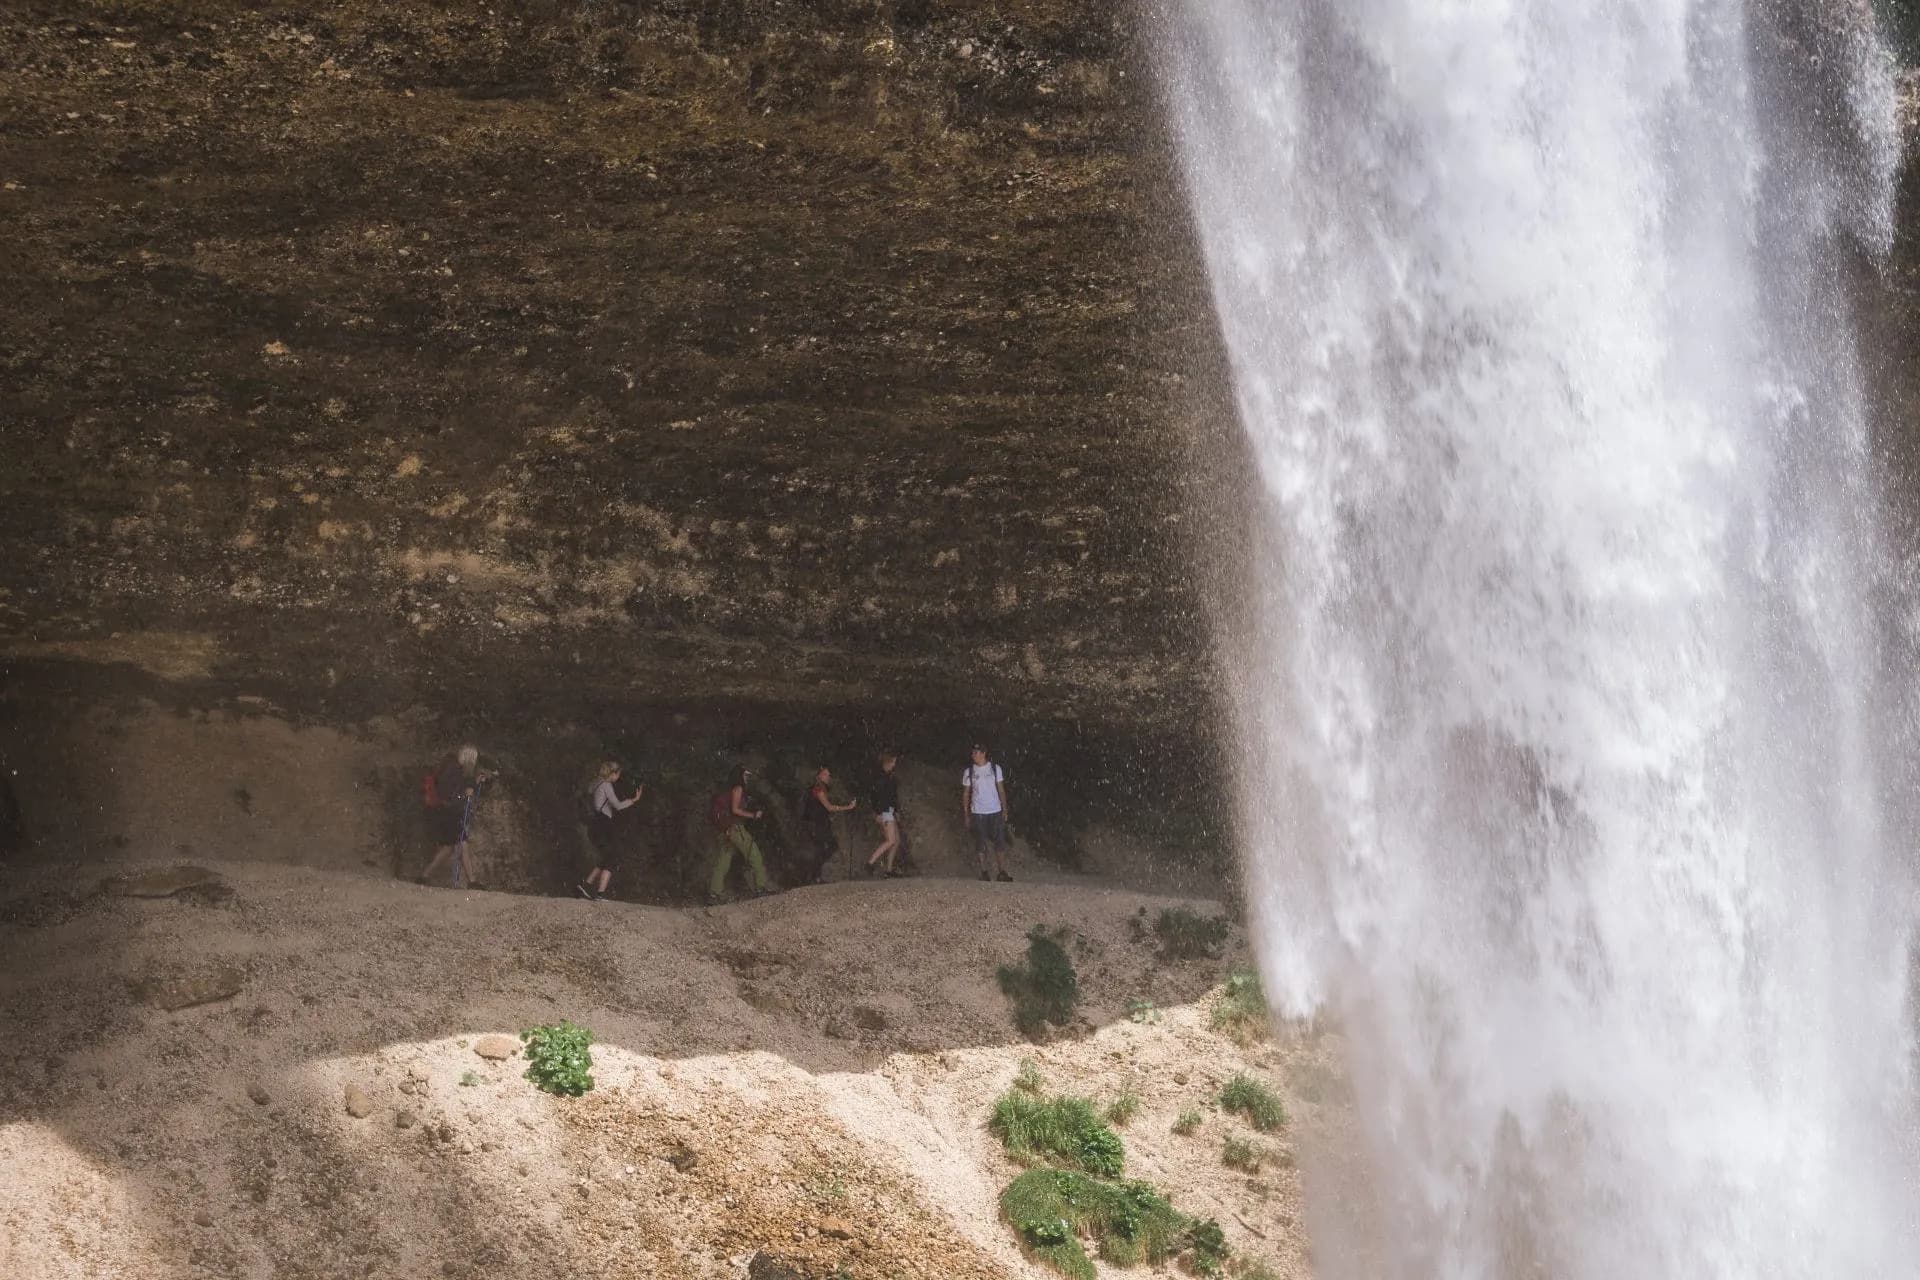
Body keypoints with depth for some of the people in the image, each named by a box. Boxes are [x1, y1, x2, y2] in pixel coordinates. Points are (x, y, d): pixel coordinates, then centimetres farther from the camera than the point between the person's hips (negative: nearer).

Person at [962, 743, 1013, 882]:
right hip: (977, 813, 0)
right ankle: (984, 872, 8)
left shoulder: (995, 768, 2)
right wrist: (966, 815, 3)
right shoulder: (969, 772, 2)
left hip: (995, 812, 0)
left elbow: (1001, 790, 6)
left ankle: (1002, 872, 0)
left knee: (1000, 843, -3)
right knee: (981, 845, 1)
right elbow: (965, 794, 6)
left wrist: (1005, 810, 2)